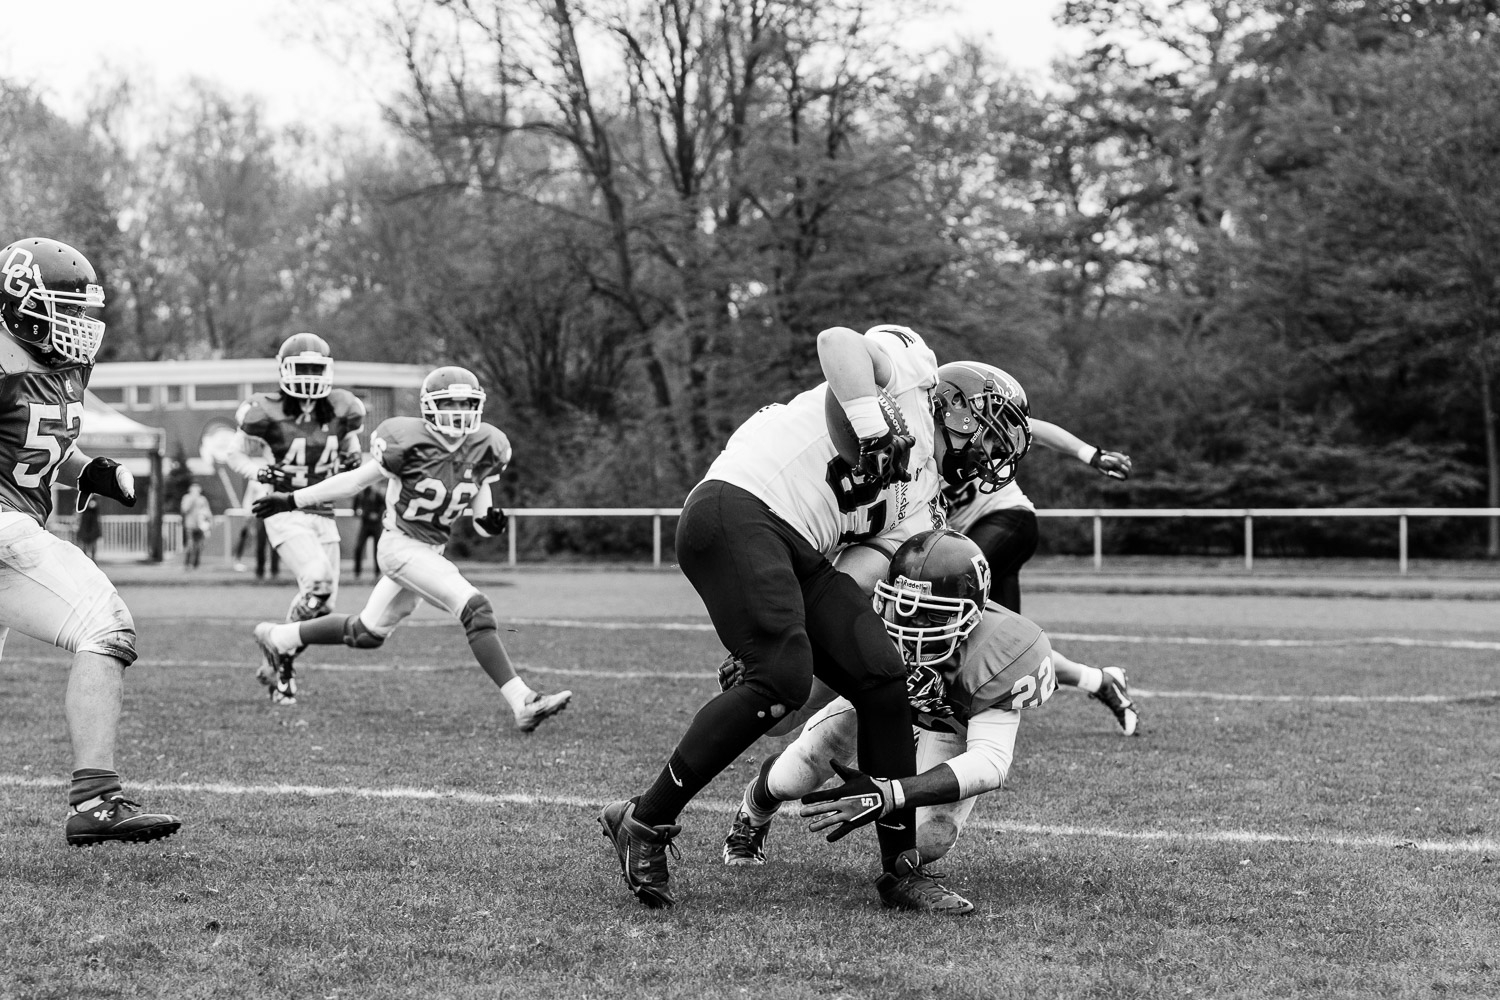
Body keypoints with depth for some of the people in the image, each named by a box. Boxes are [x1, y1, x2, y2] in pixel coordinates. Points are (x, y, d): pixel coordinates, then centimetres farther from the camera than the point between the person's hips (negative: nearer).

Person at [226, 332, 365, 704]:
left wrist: (351, 463, -2)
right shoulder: (268, 413, -10)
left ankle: (277, 665, 25)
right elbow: (236, 454, 2)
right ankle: (284, 662, -9)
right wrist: (262, 473, -16)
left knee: (322, 604, 5)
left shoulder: (341, 411, 2)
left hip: (323, 515, 6)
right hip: (286, 515, -6)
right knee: (318, 583, -26)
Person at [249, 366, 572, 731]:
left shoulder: (484, 448, -1)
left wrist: (490, 519, -16)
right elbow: (356, 480, -5)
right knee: (476, 610, -23)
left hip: (431, 551, 7)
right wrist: (292, 501, -2)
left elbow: (480, 516, 8)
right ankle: (523, 703, -27)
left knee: (367, 633, 21)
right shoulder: (410, 441, -17)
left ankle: (276, 637, 42)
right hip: (401, 546, -7)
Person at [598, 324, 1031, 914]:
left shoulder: (919, 498, 25)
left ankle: (900, 869, 6)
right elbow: (836, 341, -12)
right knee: (782, 680, -22)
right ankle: (645, 822, -9)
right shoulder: (911, 365, 7)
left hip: (798, 552, 9)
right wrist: (874, 428, -15)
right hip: (737, 513, -9)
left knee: (881, 679, -1)